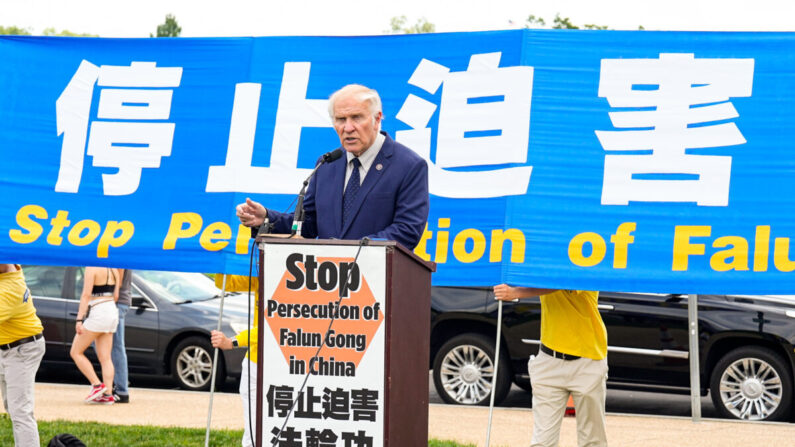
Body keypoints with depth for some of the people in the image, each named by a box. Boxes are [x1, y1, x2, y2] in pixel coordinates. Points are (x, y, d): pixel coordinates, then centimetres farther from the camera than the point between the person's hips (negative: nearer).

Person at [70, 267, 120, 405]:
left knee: (76, 352, 3)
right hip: (112, 312, 8)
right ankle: (108, 395, -1)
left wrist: (79, 320, -18)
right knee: (105, 358, 6)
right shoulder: (114, 270, 10)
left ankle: (97, 385, -5)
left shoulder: (92, 268, -12)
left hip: (97, 314, -8)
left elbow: (86, 295, -17)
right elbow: (116, 296, 11)